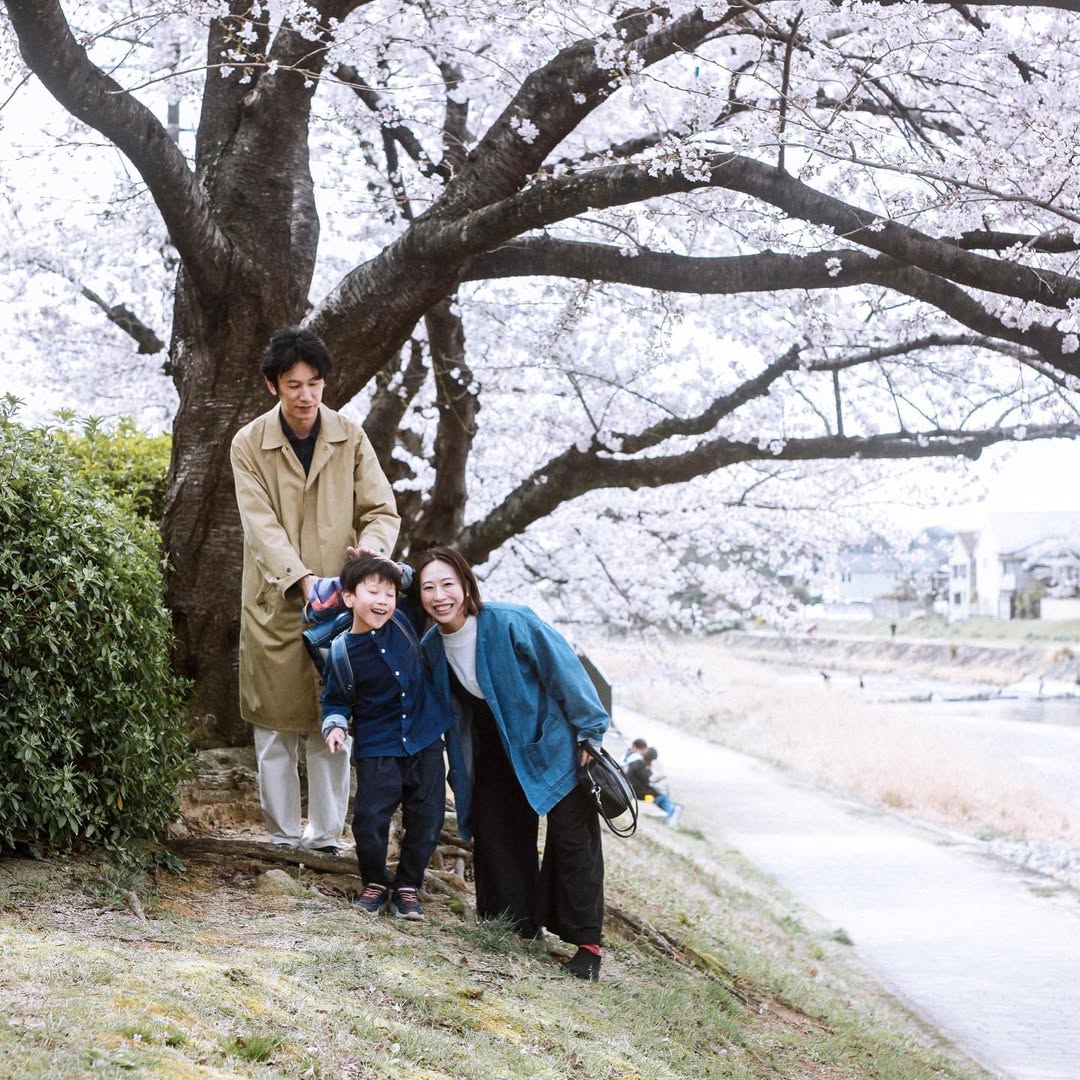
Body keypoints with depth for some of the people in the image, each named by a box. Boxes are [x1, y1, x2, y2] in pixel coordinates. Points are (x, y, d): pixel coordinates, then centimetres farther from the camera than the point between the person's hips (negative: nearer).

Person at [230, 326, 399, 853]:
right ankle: (282, 839, 15)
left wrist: (371, 548, -23)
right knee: (275, 728, 5)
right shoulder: (249, 444, -4)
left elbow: (383, 510, 0)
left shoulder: (350, 437, 1)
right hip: (275, 605, -1)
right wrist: (301, 578, -28)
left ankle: (327, 837, 13)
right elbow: (261, 526, -13)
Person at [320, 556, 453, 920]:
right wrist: (335, 725, -16)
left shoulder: (402, 623, -4)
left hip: (425, 740, 3)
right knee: (370, 818, -6)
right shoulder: (342, 652, -11)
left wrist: (396, 570, 3)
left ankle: (408, 886, 23)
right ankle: (375, 882, 18)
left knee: (426, 819, 6)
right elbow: (336, 700, 1)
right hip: (377, 749, -3)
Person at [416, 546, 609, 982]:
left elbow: (565, 670, -20)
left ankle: (587, 944, 0)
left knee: (572, 838, -5)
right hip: (497, 748, 6)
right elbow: (445, 709, 10)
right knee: (494, 833, 6)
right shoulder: (432, 646, -7)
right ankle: (518, 926, 19)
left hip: (555, 741, -6)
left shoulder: (510, 622, -25)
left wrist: (590, 733, -16)